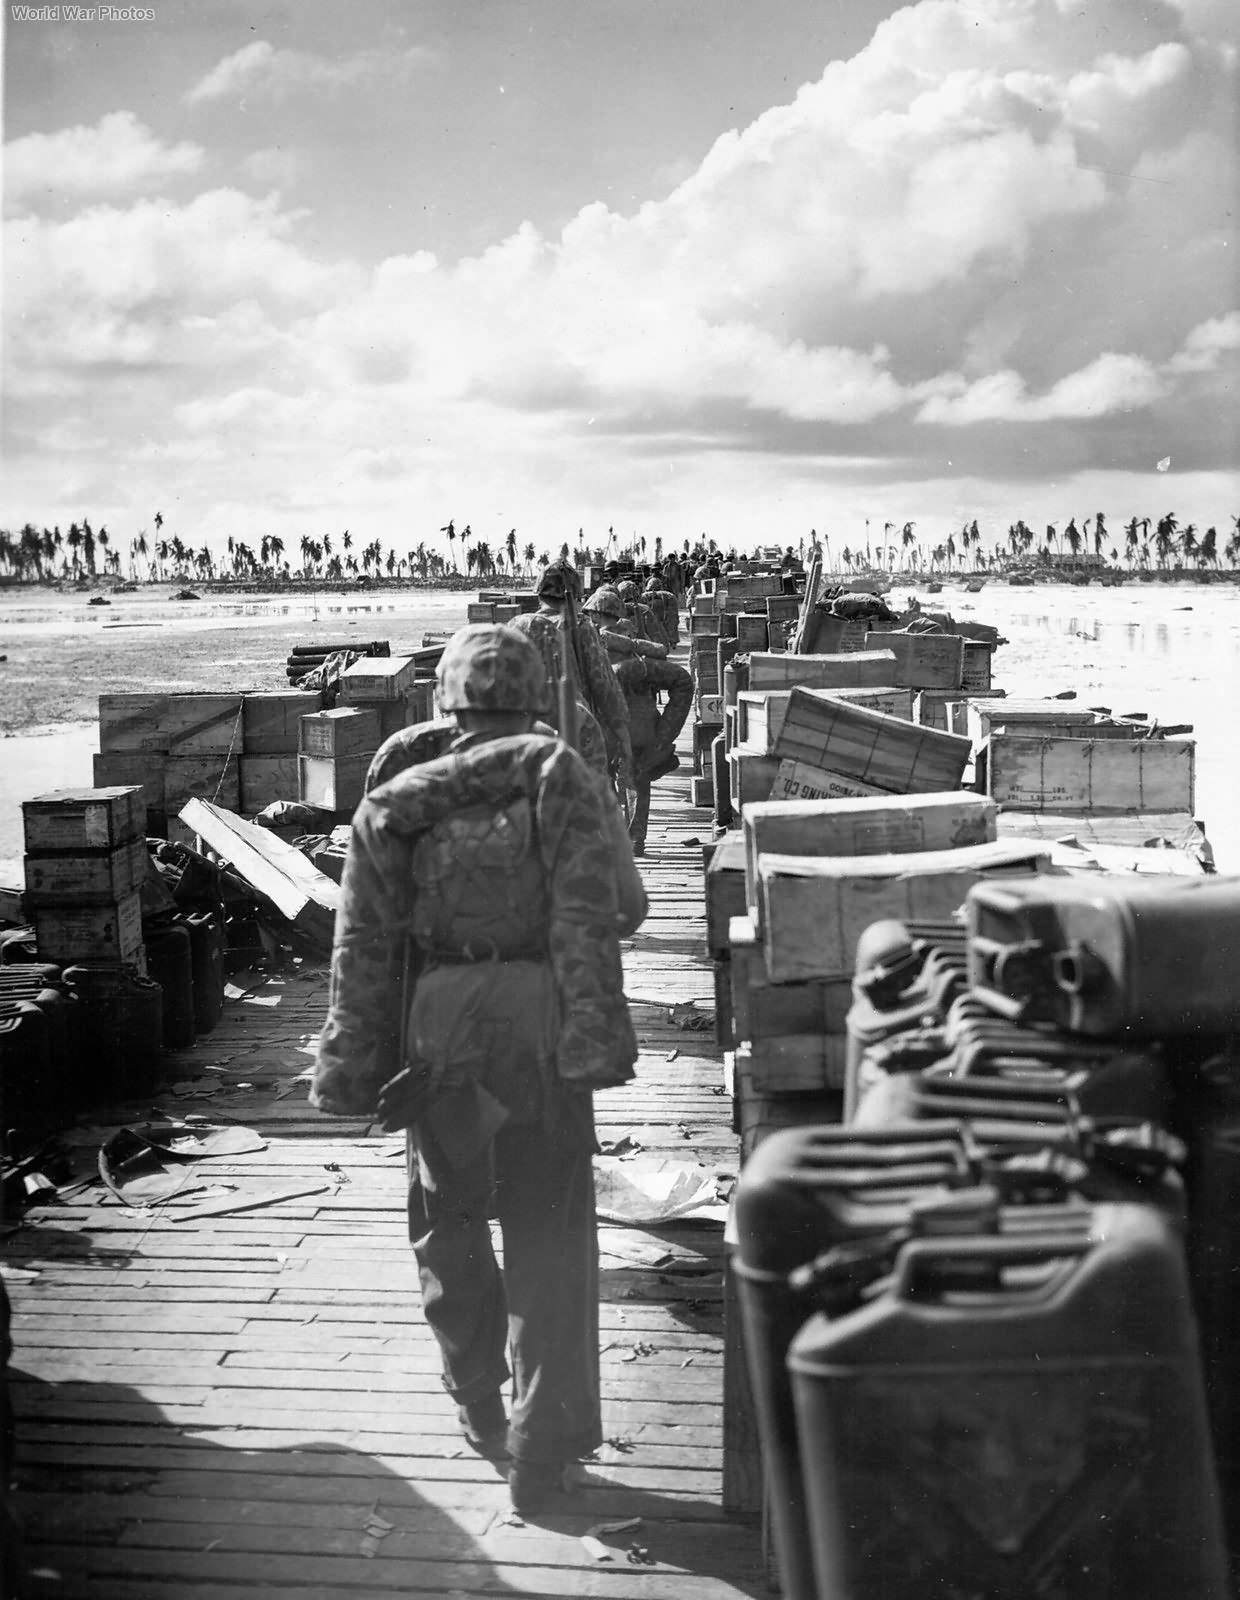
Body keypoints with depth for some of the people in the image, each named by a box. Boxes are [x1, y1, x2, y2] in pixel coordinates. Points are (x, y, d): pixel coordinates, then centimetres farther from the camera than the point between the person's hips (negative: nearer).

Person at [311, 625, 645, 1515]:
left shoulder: (399, 805, 6)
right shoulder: (559, 778, 0)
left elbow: (363, 946, 4)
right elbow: (612, 908, -9)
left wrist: (354, 1068, 7)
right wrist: (593, 1030, -4)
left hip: (436, 1026, 3)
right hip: (537, 1020, -2)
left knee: (450, 1217, 21)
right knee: (549, 1230, 7)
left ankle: (479, 1409, 35)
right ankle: (542, 1443, 8)